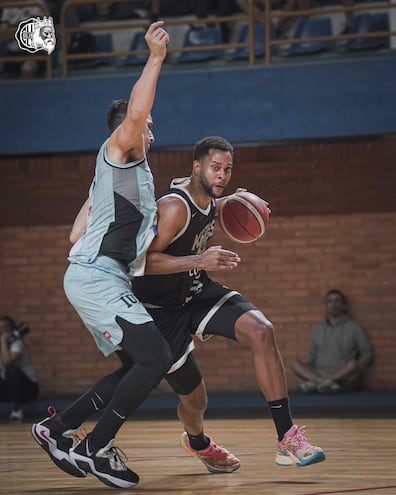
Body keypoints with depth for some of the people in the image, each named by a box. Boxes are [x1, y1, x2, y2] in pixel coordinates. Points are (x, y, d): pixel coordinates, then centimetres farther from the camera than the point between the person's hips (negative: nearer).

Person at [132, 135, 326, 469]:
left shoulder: (210, 200, 0)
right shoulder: (175, 207, -26)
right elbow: (144, 262, -33)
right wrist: (200, 261, -44)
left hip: (198, 291, 7)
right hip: (162, 308, -7)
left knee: (261, 331, -20)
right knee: (195, 397, -1)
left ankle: (287, 438, -22)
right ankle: (197, 443, 39)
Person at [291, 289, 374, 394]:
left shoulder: (353, 327, 7)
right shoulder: (317, 328, 17)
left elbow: (367, 353, 4)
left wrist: (356, 370, -12)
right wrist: (307, 368, -2)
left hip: (345, 376, -3)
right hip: (319, 373, 3)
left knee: (353, 364, -34)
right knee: (295, 363, -18)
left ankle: (314, 382, -42)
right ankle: (323, 382, -42)